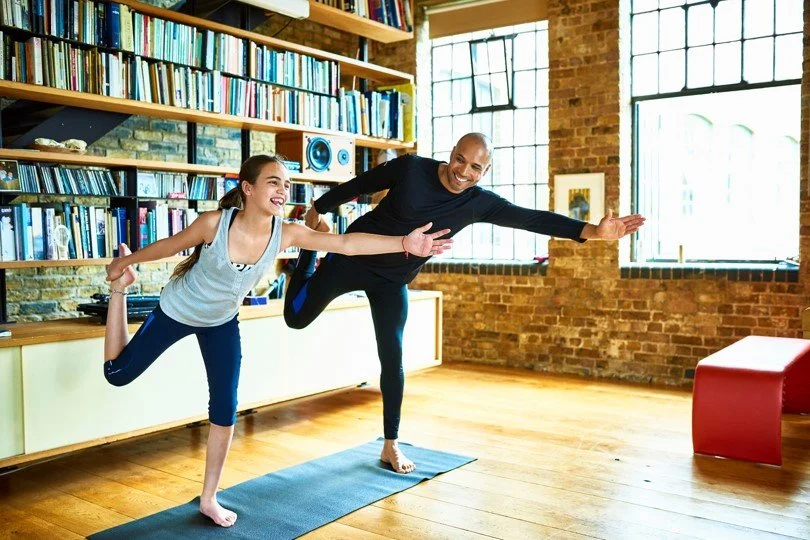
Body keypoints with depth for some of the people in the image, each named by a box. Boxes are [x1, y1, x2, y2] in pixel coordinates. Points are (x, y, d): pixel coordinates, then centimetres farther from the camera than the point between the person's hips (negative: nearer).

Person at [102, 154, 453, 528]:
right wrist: (125, 262, 1)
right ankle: (120, 286, 36)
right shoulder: (215, 222, -33)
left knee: (225, 409, 0)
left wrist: (404, 244, -44)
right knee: (117, 373, 13)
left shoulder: (286, 233, -25)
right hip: (177, 311, -2)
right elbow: (170, 245, -15)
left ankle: (208, 499, 17)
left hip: (221, 321, 3)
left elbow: (345, 243, -34)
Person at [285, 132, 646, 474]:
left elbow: (533, 219, -18)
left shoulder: (480, 203, -12)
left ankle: (390, 446, 13)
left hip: (393, 281, 2)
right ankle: (309, 249, 35)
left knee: (392, 358, -1)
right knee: (296, 317, 8)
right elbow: (359, 185, -5)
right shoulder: (410, 168, -19)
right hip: (352, 257, -2)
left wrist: (593, 231, -28)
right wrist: (318, 208, 6)